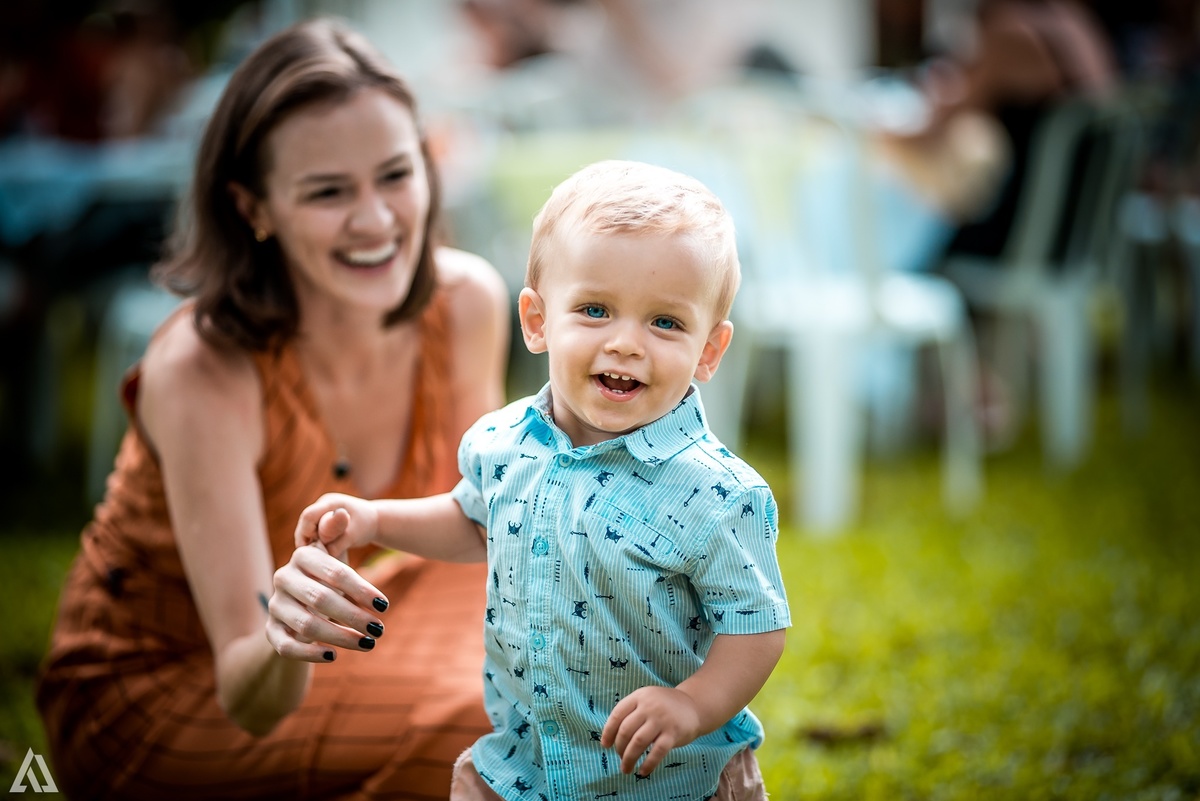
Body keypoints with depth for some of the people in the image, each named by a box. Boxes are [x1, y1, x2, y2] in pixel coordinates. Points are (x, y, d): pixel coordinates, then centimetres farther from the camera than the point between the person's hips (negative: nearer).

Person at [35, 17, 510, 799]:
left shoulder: (468, 303, -15)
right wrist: (288, 637, -52)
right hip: (146, 690, -6)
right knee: (474, 732, -27)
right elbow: (249, 706, -31)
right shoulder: (201, 374, -30)